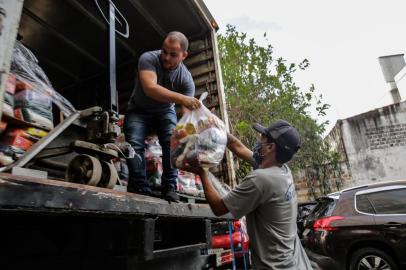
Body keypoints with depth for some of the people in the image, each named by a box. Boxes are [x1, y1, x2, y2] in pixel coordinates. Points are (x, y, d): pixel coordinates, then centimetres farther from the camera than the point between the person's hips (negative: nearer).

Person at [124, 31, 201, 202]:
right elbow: (150, 89, -43)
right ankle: (141, 190, -13)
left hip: (165, 112, 1)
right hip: (139, 111, -1)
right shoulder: (148, 59, -25)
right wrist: (181, 98, -57)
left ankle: (169, 187, -11)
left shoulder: (186, 78, -20)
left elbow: (187, 112, -26)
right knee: (134, 144, -22)